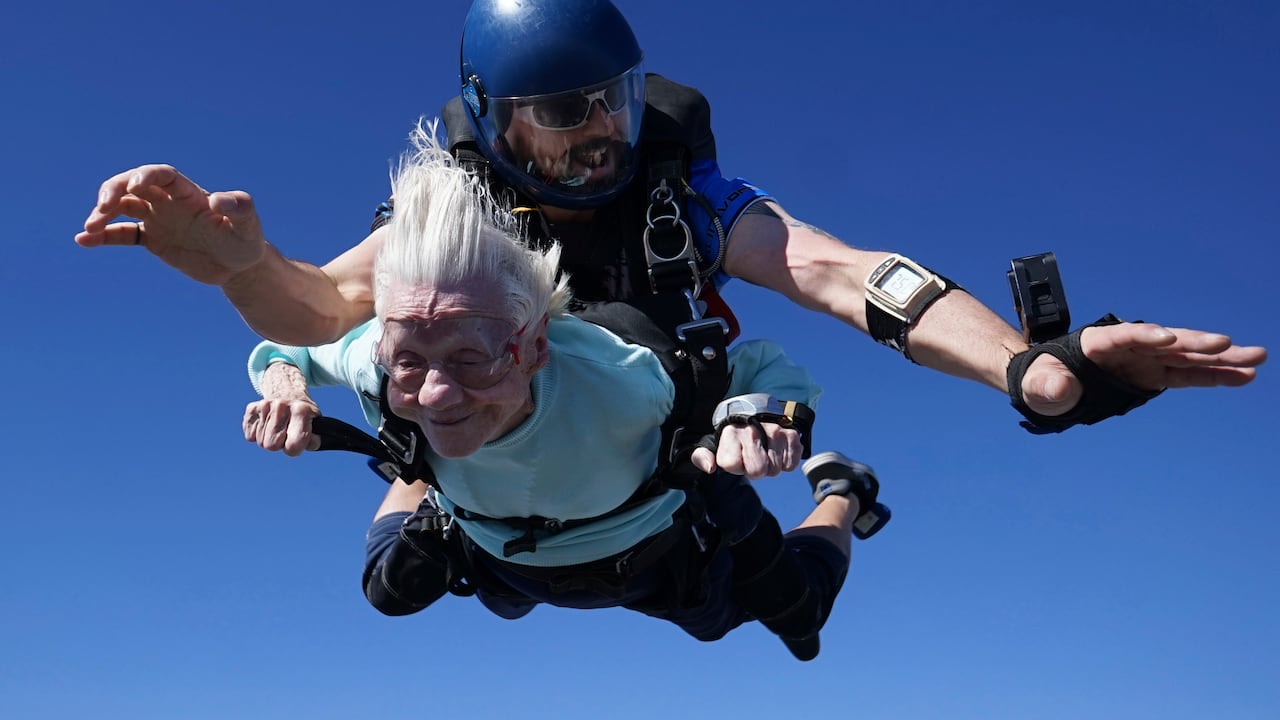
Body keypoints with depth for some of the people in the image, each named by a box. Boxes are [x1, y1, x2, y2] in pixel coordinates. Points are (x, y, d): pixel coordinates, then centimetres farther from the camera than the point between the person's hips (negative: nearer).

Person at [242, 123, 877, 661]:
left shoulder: (615, 378, -48)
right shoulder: (377, 363, -38)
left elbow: (766, 367, -31)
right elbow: (286, 343, -15)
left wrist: (768, 419, -54)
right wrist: (284, 384, -39)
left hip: (664, 556, -2)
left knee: (798, 613, 22)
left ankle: (838, 492, 54)